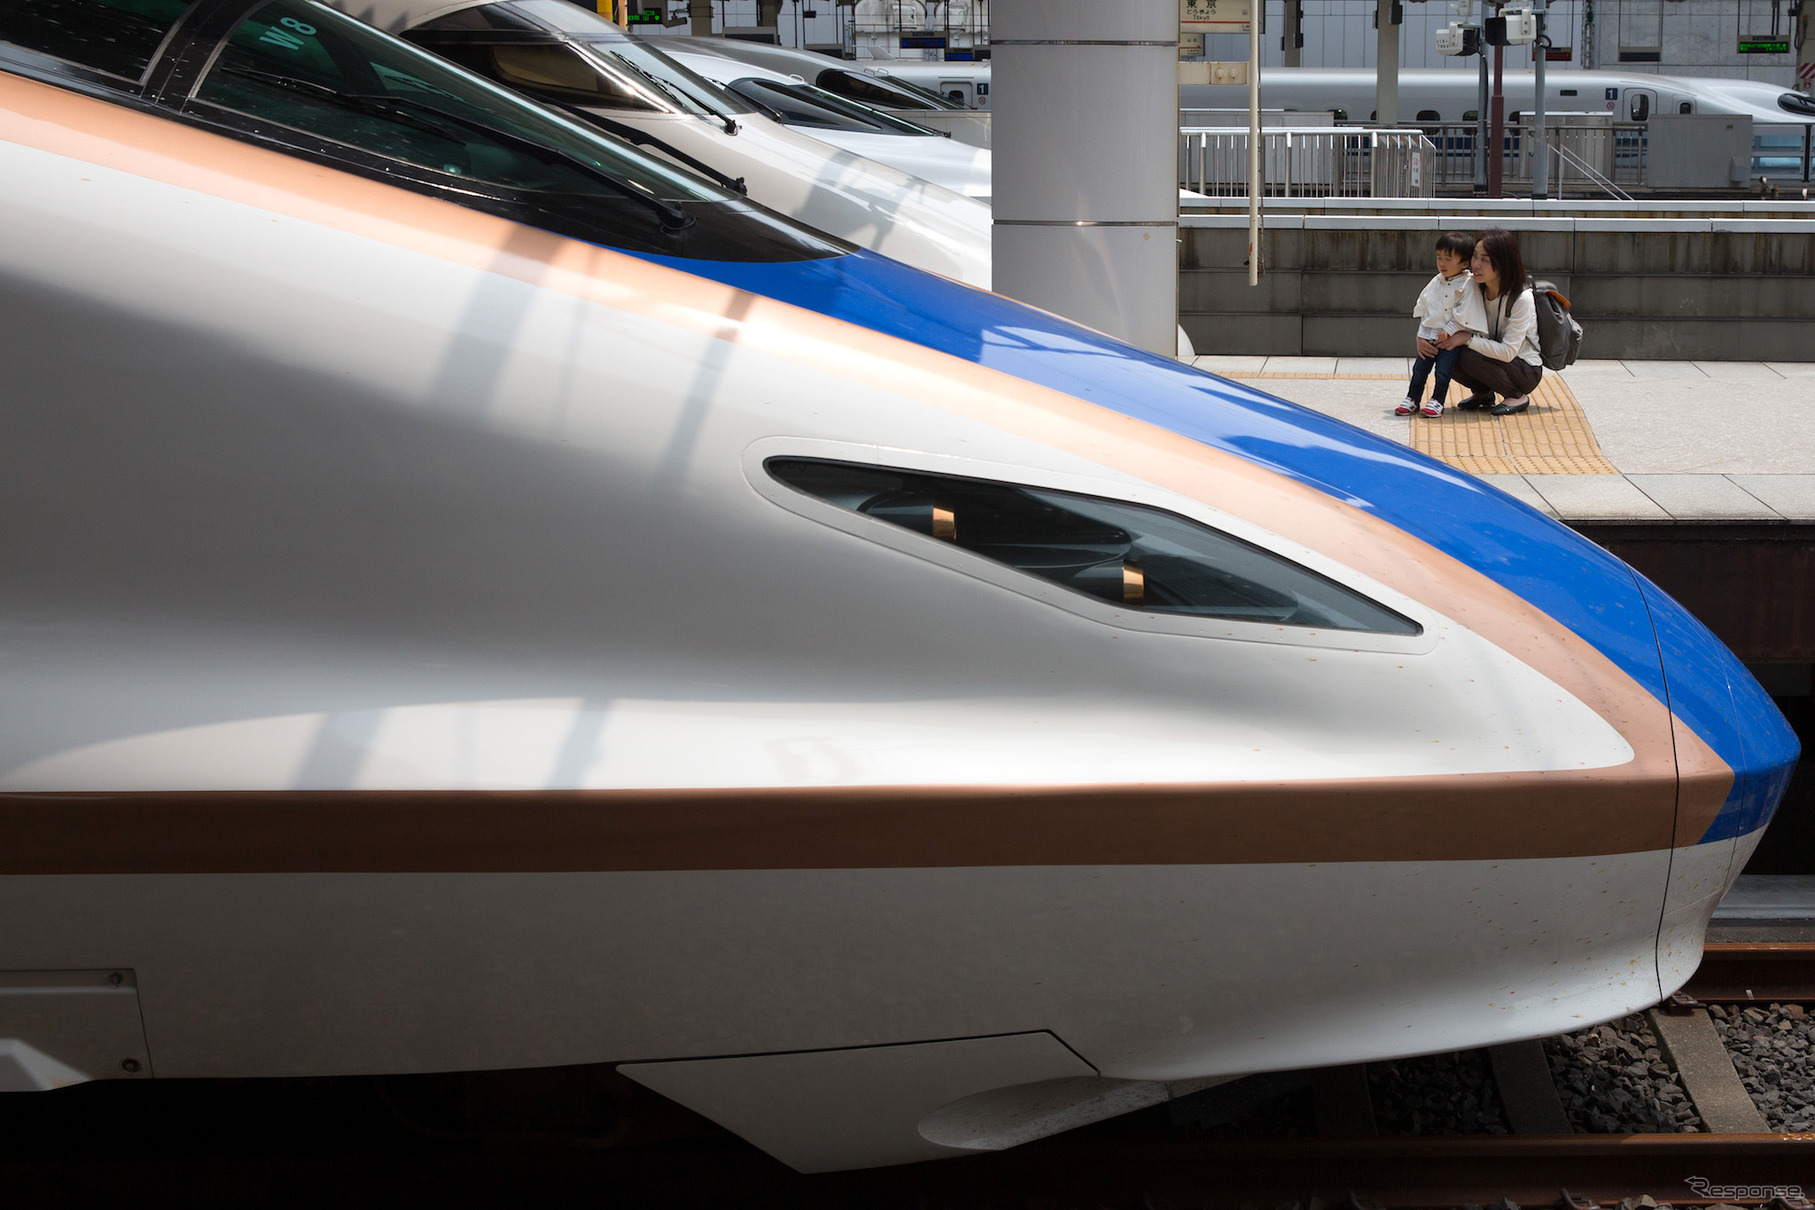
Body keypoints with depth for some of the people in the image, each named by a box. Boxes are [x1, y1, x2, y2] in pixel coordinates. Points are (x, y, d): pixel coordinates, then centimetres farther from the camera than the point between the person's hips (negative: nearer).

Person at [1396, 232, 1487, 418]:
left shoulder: (1468, 285, -10)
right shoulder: (1436, 282, 7)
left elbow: (1465, 315, -14)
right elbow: (1423, 308, 14)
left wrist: (1448, 330, -16)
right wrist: (1421, 337, 10)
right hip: (1430, 336, 5)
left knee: (1443, 369, -10)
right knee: (1419, 368, 4)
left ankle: (1437, 401, 1)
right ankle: (1412, 399, 12)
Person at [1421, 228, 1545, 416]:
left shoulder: (1522, 300, -25)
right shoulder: (1475, 289, -8)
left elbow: (1508, 352, -29)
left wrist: (1468, 338, -31)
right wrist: (1421, 336, -17)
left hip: (1527, 371, -6)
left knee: (1470, 357, -30)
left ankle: (1518, 397, -7)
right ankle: (1483, 394, 9)